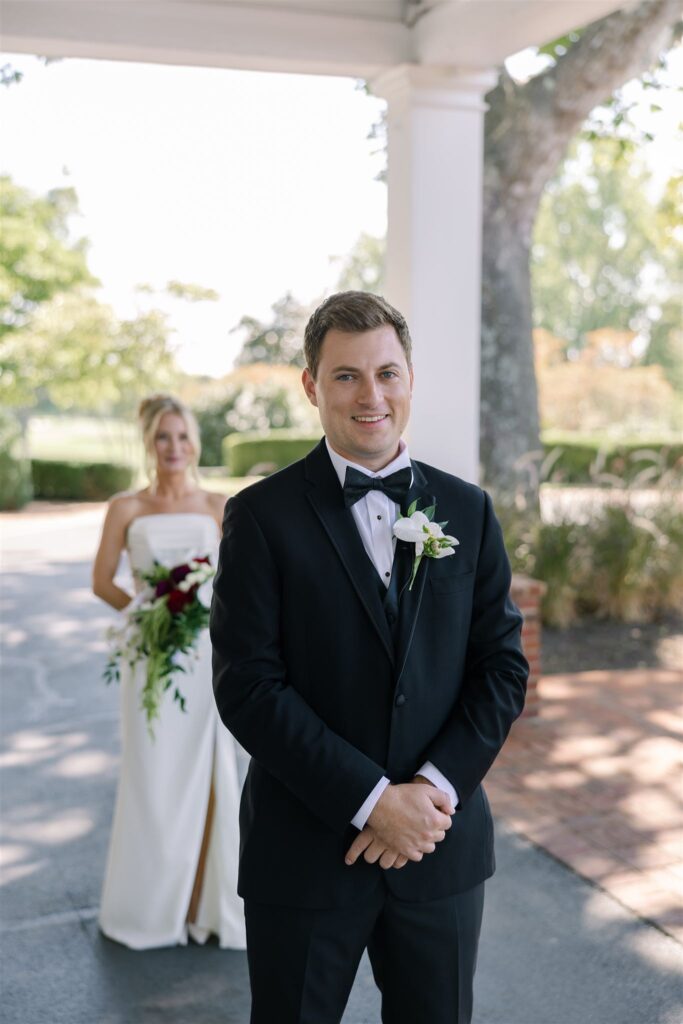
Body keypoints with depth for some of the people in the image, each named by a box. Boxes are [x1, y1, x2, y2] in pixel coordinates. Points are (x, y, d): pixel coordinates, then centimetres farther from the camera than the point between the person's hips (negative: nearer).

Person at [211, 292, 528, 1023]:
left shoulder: (467, 511, 4)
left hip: (442, 850, 3)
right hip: (304, 853, -2)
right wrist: (373, 800, -16)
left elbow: (503, 665, 2)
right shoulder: (262, 516, -6)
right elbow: (247, 686, -12)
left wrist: (434, 788, -11)